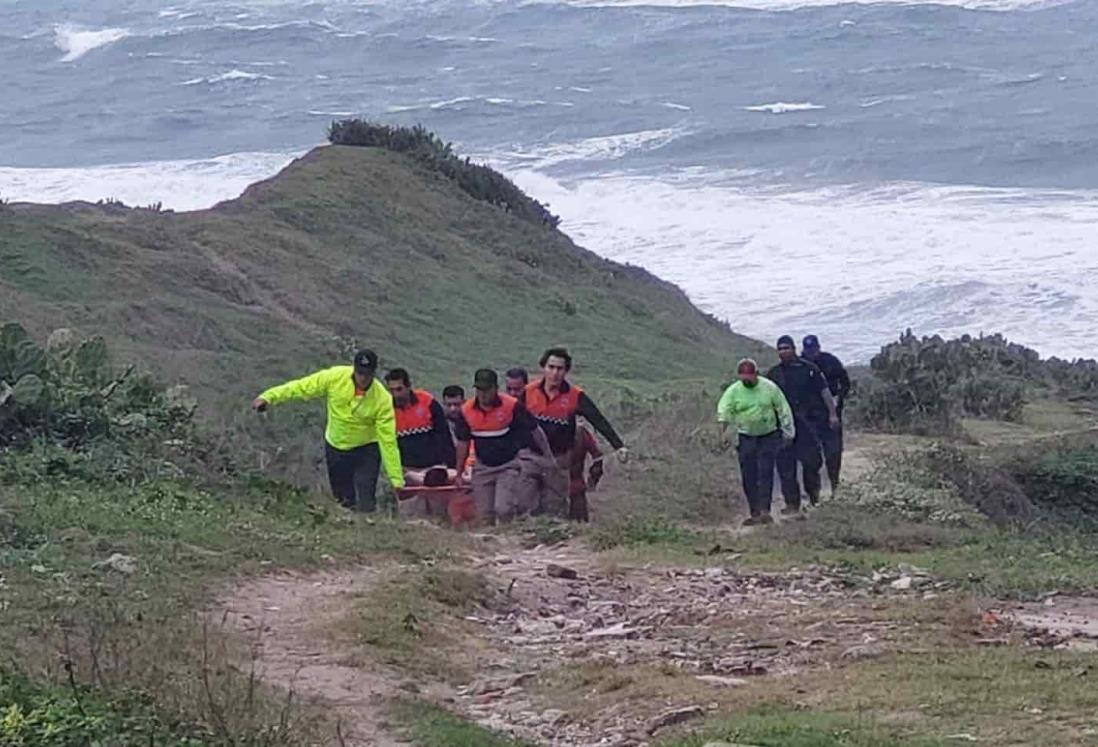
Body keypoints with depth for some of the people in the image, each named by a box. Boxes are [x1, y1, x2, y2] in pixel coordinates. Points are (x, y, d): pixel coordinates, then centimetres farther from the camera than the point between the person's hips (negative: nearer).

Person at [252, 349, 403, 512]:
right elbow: (301, 387, -14)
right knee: (343, 502, 11)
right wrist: (268, 397, -23)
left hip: (365, 450, -3)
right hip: (335, 447, 3)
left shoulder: (383, 399, -23)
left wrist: (396, 479, -20)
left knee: (365, 505, -11)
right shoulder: (335, 378, -19)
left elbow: (388, 441, -20)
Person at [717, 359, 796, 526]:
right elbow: (723, 412, -10)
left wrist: (788, 431, 2)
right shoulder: (733, 391, -3)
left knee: (765, 473, -11)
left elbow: (783, 410, 3)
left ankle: (765, 511, -14)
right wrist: (724, 432, -24)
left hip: (768, 437, -2)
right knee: (748, 477, 1)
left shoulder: (769, 388, -4)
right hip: (745, 439, 2)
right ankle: (754, 513, 9)